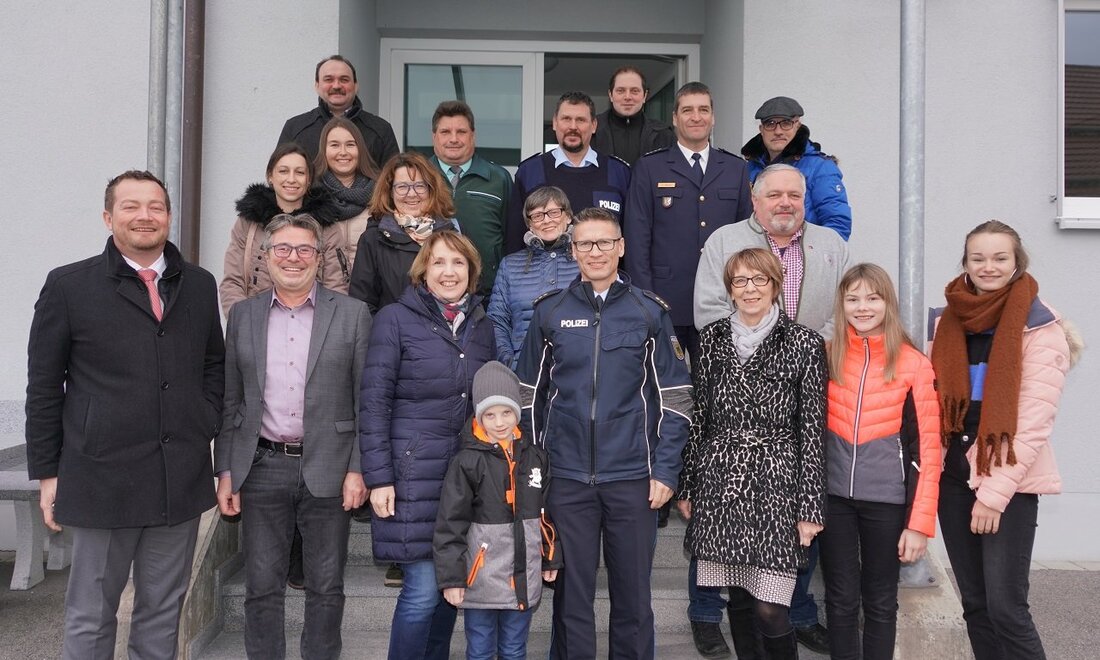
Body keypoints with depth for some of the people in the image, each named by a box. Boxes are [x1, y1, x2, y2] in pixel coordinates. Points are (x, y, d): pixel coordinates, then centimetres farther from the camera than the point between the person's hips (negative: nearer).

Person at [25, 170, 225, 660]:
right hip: (101, 479, -3)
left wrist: (207, 422, 5)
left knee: (163, 613, 14)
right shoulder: (68, 286, -2)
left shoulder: (200, 285, 8)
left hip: (181, 481, 3)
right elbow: (44, 387, 0)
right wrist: (46, 473, 0)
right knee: (90, 618, 9)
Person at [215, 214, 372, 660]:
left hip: (327, 469, -1)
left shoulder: (352, 314, 0)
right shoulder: (242, 315, 7)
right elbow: (230, 402, 9)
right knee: (261, 587, 8)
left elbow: (365, 401, -2)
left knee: (326, 588, 8)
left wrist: (358, 470, -7)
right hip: (262, 468, 2)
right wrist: (225, 471, 5)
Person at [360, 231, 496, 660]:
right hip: (414, 472, -5)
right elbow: (373, 403, -7)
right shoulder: (395, 319, -4)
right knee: (423, 589, -5)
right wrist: (378, 478, -12)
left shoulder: (481, 326, 11)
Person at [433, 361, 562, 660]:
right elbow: (449, 524, -10)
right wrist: (451, 577, -11)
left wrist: (552, 557, 15)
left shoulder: (535, 456, 4)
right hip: (481, 580, -4)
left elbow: (549, 512, 14)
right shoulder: (467, 461, -10)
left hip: (524, 578, 4)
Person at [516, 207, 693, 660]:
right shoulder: (550, 312, 4)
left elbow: (673, 398, 2)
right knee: (570, 592, 10)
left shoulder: (650, 312, 1)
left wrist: (665, 470, -4)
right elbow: (531, 396, 8)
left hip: (633, 477, 0)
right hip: (566, 477, 1)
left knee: (633, 593, 10)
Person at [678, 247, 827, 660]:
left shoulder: (804, 344, -2)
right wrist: (686, 486, 10)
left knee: (769, 608, -5)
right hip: (720, 483, 3)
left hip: (776, 486, -3)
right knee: (737, 597, 11)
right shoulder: (711, 338, 8)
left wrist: (810, 507, -5)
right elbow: (698, 416, 10)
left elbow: (812, 430, -3)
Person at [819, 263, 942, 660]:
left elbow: (926, 448, -4)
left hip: (886, 499, -1)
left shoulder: (914, 364, -4)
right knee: (841, 600, 8)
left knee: (880, 602, 11)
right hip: (833, 496, 2)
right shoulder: (826, 357, 2)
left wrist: (920, 521, -9)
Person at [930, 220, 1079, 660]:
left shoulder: (1040, 327, -7)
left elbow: (1033, 422, -12)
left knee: (1005, 606, -7)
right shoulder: (950, 321, 10)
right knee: (974, 603, 10)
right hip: (954, 476, 5)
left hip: (1010, 482, -5)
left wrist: (994, 493, -15)